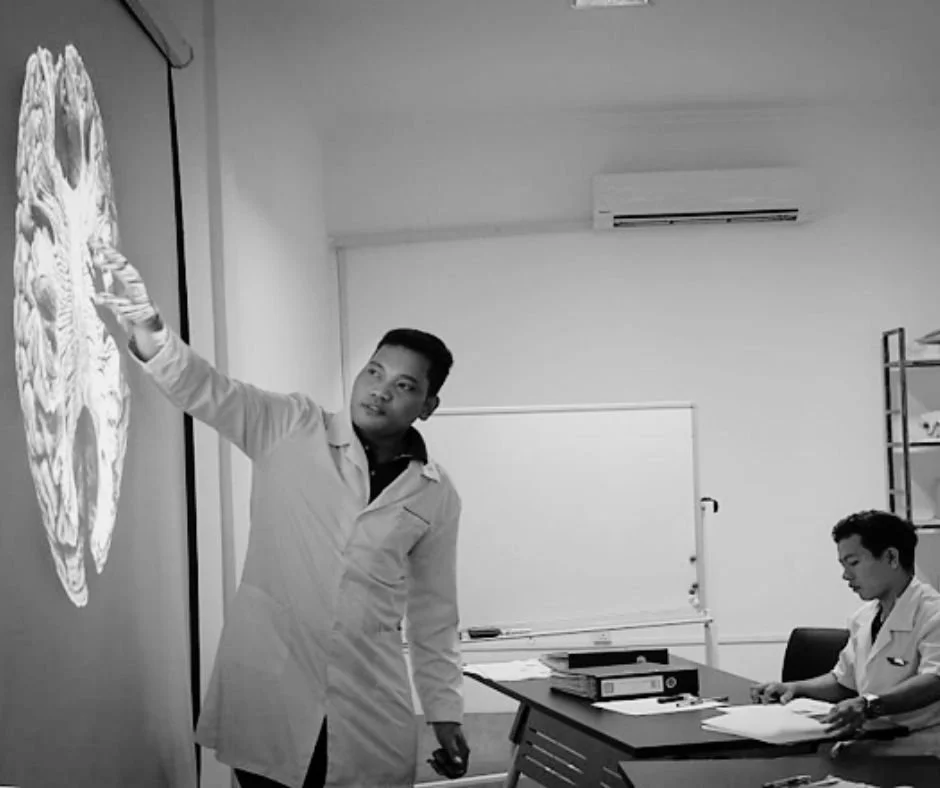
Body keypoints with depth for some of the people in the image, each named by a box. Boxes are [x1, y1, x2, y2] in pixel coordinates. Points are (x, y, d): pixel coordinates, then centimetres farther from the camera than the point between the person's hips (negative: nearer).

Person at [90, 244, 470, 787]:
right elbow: (206, 390, -16)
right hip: (265, 700, -2)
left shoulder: (436, 497, 6)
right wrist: (148, 331, -35)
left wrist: (445, 710, 14)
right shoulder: (291, 430, -1)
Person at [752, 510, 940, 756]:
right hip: (869, 745, 8)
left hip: (914, 752, -8)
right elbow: (843, 681, 28)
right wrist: (795, 688, 10)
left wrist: (869, 705, -42)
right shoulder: (863, 618, 16)